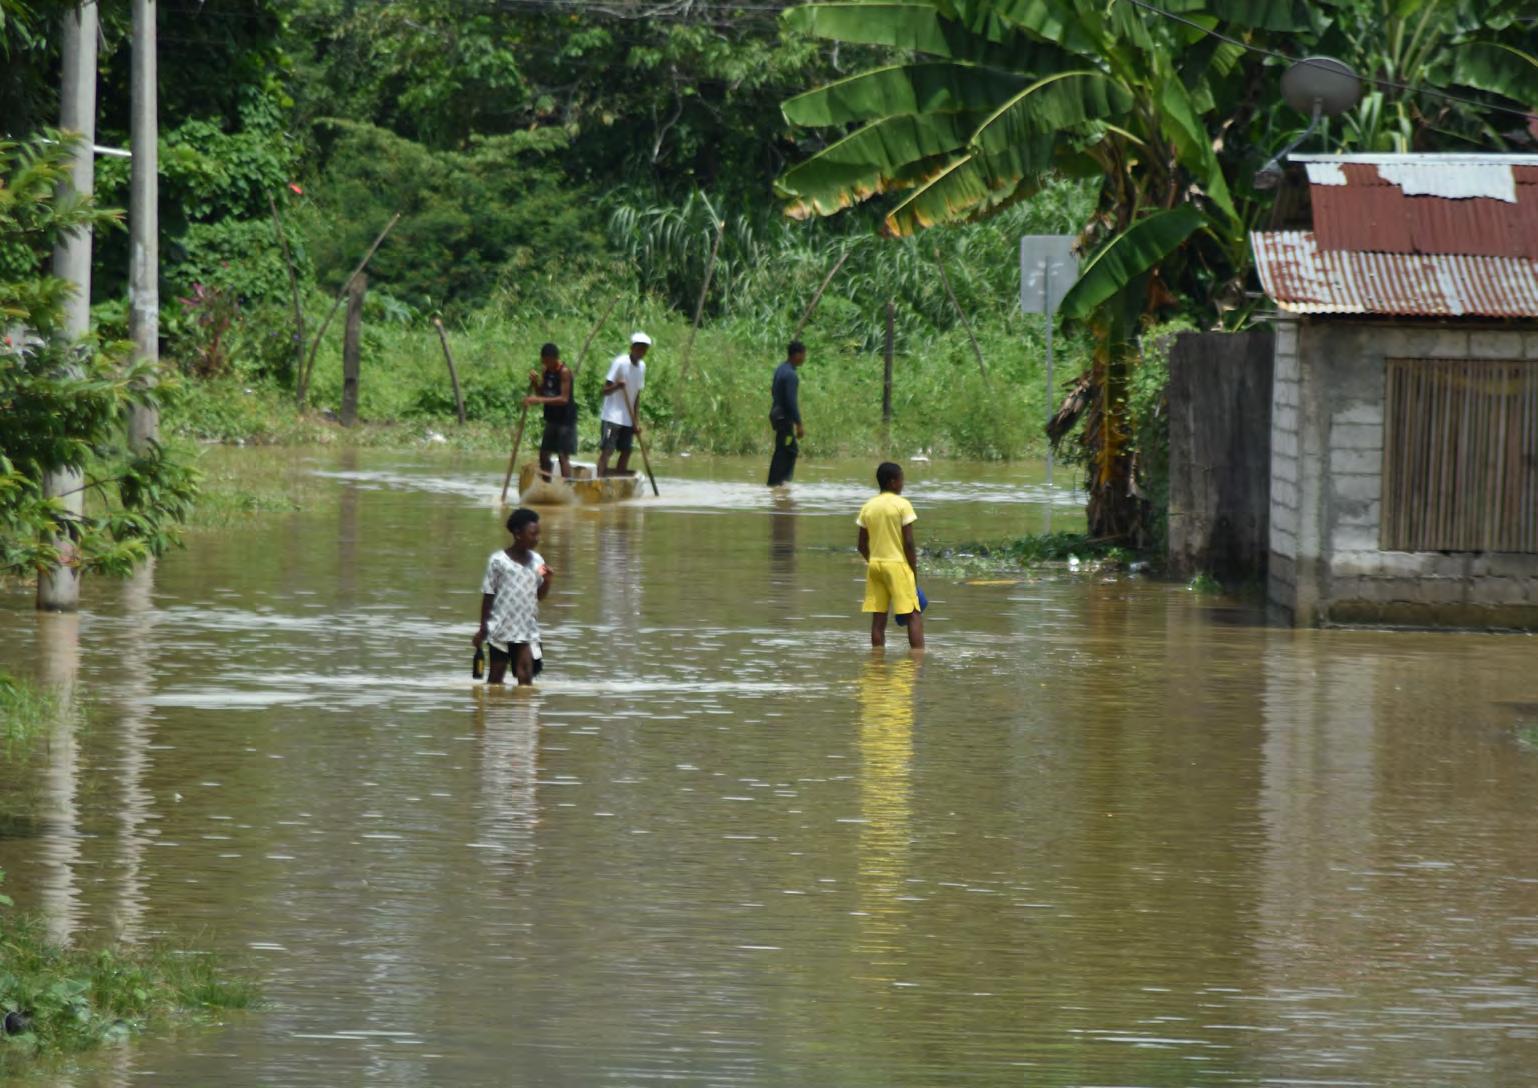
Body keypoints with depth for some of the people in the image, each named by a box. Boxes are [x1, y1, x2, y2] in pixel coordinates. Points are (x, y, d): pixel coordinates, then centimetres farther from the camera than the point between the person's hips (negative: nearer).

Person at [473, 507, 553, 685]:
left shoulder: (537, 560, 4)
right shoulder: (498, 561, -7)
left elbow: (539, 595, 12)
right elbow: (488, 596, -1)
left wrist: (547, 581, -9)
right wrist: (483, 629, -1)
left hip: (527, 630, 2)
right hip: (502, 629, -2)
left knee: (526, 675, -9)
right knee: (496, 677, 7)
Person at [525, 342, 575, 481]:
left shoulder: (564, 372, -19)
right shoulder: (545, 370, 4)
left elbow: (564, 399, -24)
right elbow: (542, 393, 9)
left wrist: (540, 400, -29)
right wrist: (535, 382, -11)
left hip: (565, 419, -8)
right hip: (552, 417, 8)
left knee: (563, 455, -10)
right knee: (544, 453, 11)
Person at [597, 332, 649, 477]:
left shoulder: (641, 367, 10)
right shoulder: (620, 362, -11)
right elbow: (605, 390, -13)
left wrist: (636, 421, 10)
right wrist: (617, 386, -35)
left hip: (628, 419, 7)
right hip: (612, 417, -7)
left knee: (626, 451, 5)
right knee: (606, 450, -11)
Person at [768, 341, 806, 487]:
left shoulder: (780, 369, 8)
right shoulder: (791, 375, -20)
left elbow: (773, 391, 18)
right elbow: (792, 401, -23)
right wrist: (799, 424, -20)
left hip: (776, 413, 9)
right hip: (785, 418, -9)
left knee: (792, 450, 16)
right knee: (782, 451, -3)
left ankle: (784, 479, 17)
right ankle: (775, 482, -1)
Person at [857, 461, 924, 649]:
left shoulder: (868, 507, 7)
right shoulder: (902, 505, -8)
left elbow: (862, 546, 8)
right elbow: (908, 543, -10)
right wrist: (914, 573, -4)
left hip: (875, 565, 5)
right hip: (897, 565, -5)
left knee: (878, 620, 6)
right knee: (914, 616, -5)